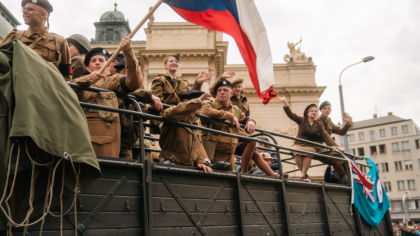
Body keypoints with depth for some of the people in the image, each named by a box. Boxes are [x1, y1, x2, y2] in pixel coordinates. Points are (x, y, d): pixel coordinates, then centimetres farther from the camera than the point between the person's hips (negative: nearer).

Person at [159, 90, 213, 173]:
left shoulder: (196, 121, 21)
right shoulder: (179, 116, -4)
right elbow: (170, 113, -31)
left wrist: (200, 161, -1)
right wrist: (198, 101, -27)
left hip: (189, 166, 7)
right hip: (170, 162, -7)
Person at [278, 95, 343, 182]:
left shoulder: (319, 124, 10)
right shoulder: (302, 121, 6)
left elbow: (325, 135, -2)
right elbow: (291, 115, -7)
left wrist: (333, 145, -18)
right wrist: (286, 104, -23)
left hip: (311, 146, 1)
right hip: (299, 145, -1)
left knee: (308, 153, -34)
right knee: (297, 153, -33)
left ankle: (303, 175, -30)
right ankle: (305, 174, -23)